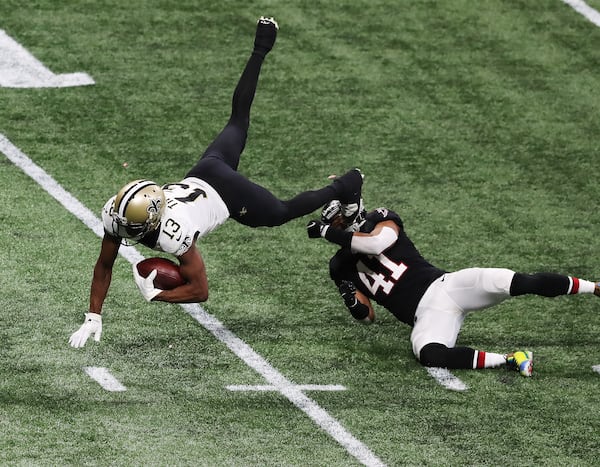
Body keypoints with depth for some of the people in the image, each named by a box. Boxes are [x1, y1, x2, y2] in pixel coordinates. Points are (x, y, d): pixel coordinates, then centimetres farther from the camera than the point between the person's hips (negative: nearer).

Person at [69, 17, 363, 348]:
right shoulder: (115, 214, -27)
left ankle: (344, 186, 41)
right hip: (201, 177, 5)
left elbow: (200, 291, -32)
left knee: (281, 213, 21)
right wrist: (93, 319, -17)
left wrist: (154, 295, -34)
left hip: (228, 196, -5)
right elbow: (104, 267, -12)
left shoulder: (173, 236, -41)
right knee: (238, 121, 28)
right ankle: (260, 49, 43)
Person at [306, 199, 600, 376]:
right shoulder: (342, 268, 18)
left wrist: (326, 231, -12)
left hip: (443, 286, -2)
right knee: (429, 355, -35)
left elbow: (378, 243, -20)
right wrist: (356, 305, -7)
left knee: (521, 283, -24)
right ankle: (508, 360, -34)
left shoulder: (380, 222, 6)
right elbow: (367, 317, 18)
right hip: (426, 314, 2)